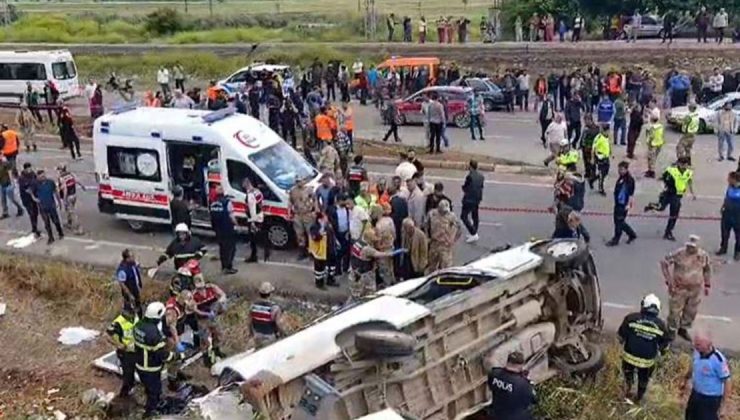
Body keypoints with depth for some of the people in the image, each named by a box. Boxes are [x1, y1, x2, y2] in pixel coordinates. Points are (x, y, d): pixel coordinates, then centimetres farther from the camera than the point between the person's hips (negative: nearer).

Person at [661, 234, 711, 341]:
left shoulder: (703, 255, -7)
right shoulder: (679, 253, -20)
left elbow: (707, 269, 11)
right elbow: (664, 262, -13)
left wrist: (707, 285, 12)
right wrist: (668, 280, -15)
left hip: (695, 289, 4)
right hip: (679, 288, -4)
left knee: (691, 312, 15)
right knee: (675, 311, 4)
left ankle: (683, 329, 36)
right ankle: (672, 330, 23)